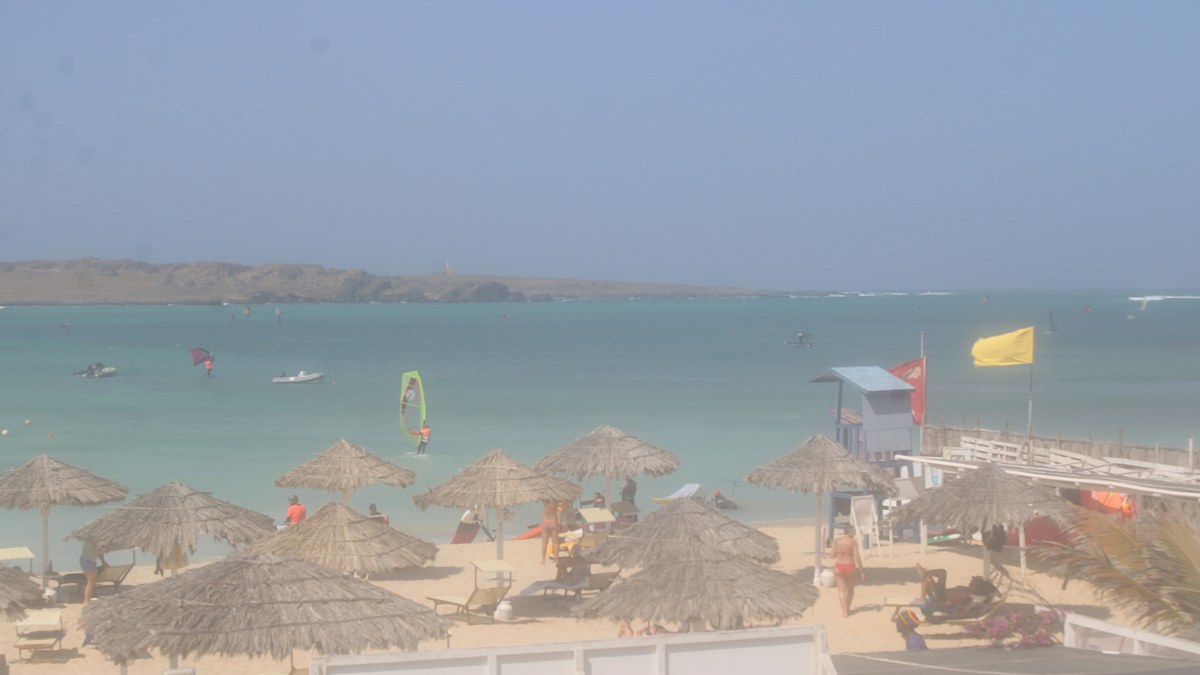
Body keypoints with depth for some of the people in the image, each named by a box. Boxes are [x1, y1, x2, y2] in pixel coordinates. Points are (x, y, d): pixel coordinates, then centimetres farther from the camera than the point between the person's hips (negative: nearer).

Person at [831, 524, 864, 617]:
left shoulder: (837, 541, 0)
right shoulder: (853, 542, -9)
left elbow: (833, 555, 5)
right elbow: (856, 557, -12)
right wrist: (861, 571, -7)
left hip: (838, 567, 2)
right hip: (850, 567, -2)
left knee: (841, 590, 5)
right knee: (850, 589, 18)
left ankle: (844, 611, -2)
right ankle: (847, 609, 28)